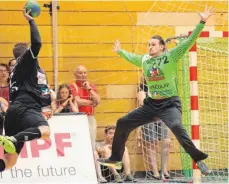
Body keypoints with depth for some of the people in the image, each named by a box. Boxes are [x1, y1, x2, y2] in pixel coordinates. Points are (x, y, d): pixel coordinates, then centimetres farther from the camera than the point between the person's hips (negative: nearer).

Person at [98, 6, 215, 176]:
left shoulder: (171, 56, -8)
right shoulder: (144, 59, 9)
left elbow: (190, 41, -15)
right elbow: (131, 57, 32)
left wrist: (202, 22, -23)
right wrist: (119, 51, 48)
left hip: (170, 103, -7)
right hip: (151, 104, 7)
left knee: (176, 126, -35)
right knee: (123, 123, 8)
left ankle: (199, 160, -29)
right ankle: (116, 159, 22)